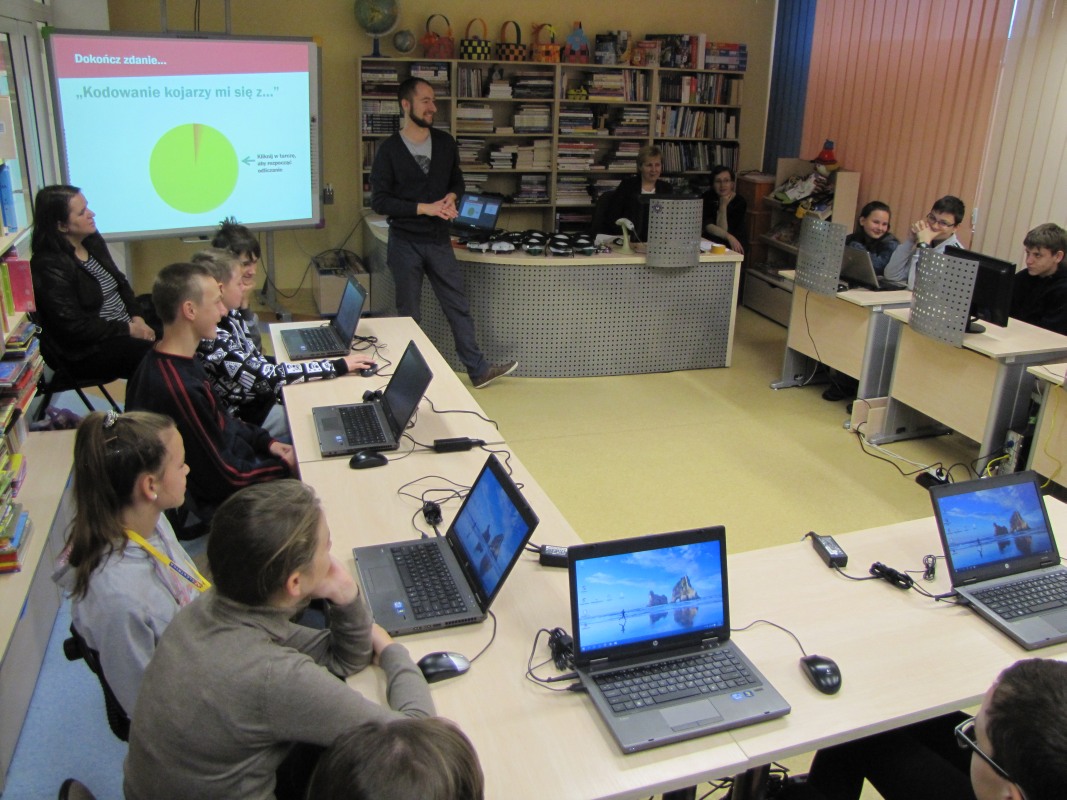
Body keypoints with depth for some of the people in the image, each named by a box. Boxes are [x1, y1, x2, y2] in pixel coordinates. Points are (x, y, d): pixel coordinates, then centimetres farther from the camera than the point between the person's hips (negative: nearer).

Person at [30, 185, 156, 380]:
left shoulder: (92, 241, 6)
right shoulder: (49, 266, -18)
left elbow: (120, 283, 15)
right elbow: (74, 327, -20)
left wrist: (137, 318, -2)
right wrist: (129, 330, -17)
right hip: (85, 352, -8)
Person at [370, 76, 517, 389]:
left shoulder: (445, 143, 3)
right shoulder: (389, 149, -8)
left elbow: (456, 180, 18)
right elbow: (379, 201, -12)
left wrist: (451, 197, -6)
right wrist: (425, 208, -19)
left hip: (439, 240, 3)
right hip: (405, 243, -3)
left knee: (458, 306, 6)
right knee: (408, 313, 8)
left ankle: (478, 370, 14)